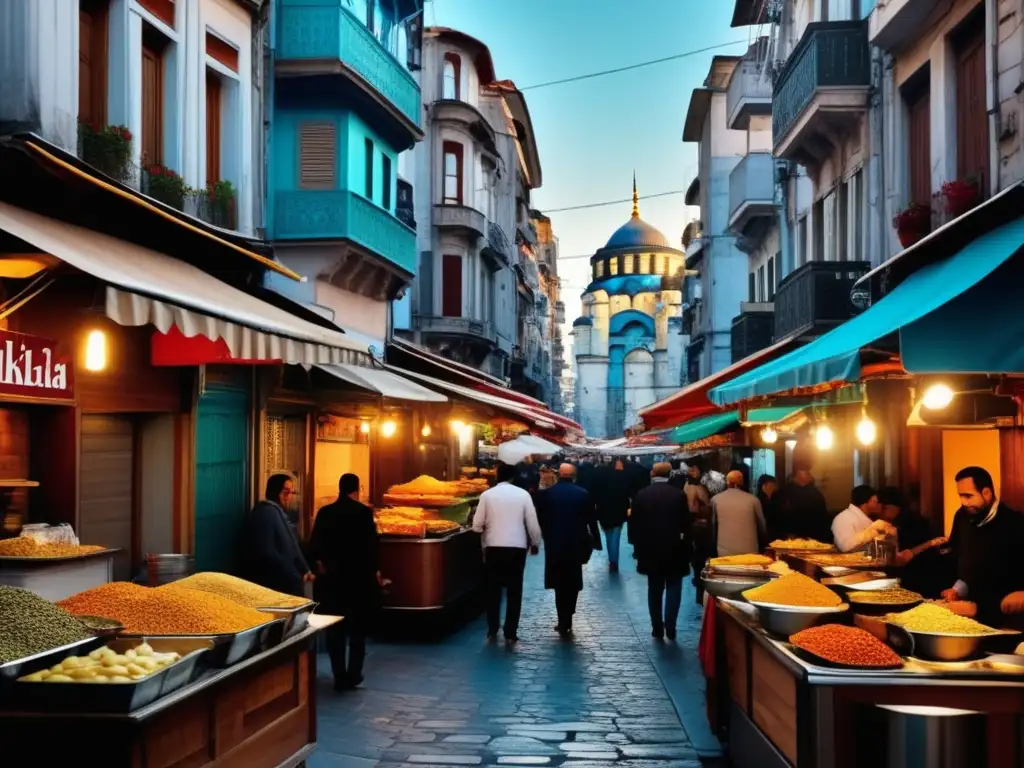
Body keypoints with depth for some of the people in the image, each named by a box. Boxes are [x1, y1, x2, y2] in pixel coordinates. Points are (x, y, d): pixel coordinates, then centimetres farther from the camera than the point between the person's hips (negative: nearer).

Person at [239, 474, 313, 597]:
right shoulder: (266, 513, -14)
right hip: (273, 583, -10)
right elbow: (266, 553, -23)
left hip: (284, 582, 10)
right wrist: (294, 576, -20)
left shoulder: (279, 512, 17)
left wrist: (304, 570, 7)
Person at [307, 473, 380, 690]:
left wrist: (320, 563, 17)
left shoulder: (325, 512, -1)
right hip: (359, 577, -2)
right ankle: (353, 675, 10)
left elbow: (315, 544, 0)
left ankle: (340, 677, 8)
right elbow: (372, 542, -10)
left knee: (335, 629, 9)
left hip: (331, 577, 2)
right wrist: (375, 570, 3)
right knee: (358, 628, 11)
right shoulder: (364, 512, -9)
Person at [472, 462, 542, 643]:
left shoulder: (487, 494, -3)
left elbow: (477, 525, -2)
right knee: (514, 591, 8)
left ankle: (492, 631, 14)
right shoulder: (523, 494, -3)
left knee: (493, 590, 12)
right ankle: (510, 633, 7)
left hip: (494, 547, 1)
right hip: (517, 548, 0)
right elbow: (532, 523, -2)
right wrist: (535, 543, 14)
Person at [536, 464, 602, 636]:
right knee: (571, 584, 12)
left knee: (560, 584, 11)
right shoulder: (583, 495, -4)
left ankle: (563, 622, 7)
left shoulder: (546, 494, -3)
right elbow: (592, 521, 0)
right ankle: (566, 622, 12)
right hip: (575, 545, 0)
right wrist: (596, 542, 12)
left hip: (554, 545, 0)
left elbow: (540, 520, 3)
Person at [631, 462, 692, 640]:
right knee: (673, 589, 6)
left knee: (654, 590, 11)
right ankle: (670, 628, -2)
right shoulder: (679, 495, -8)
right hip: (674, 548, -2)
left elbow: (635, 524, -2)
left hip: (650, 548, 2)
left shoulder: (641, 495, -4)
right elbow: (686, 524, -6)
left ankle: (657, 629, 12)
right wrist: (684, 544, 6)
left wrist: (640, 546, 8)